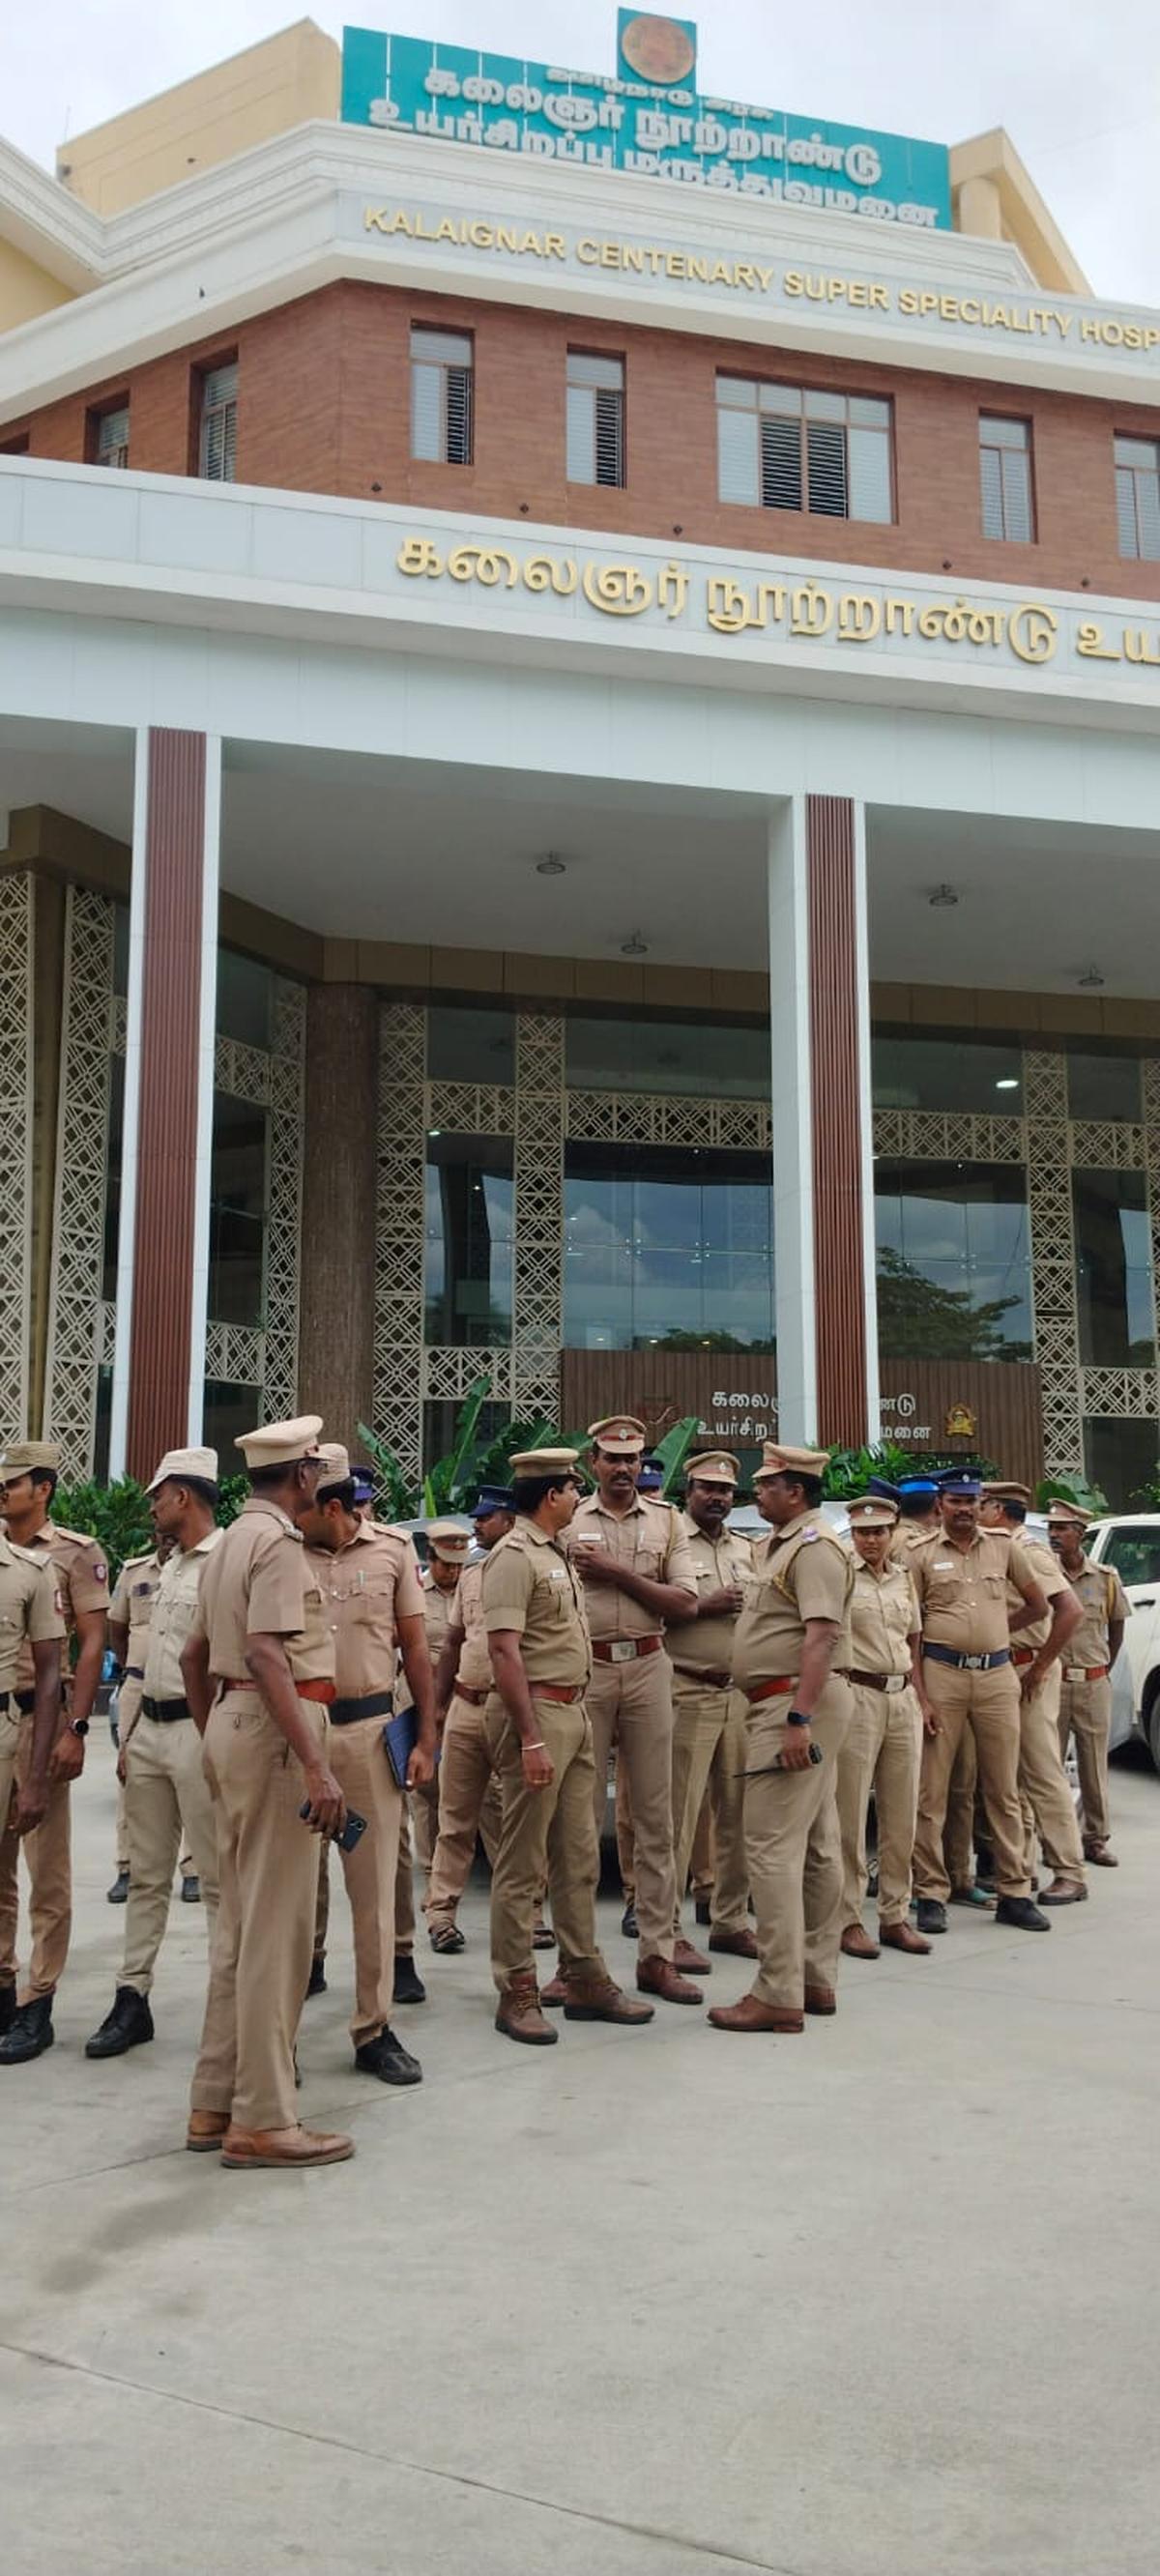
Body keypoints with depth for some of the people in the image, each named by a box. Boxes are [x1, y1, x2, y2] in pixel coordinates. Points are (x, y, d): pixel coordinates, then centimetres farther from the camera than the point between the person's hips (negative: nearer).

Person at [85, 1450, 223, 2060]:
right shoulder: (169, 1567, 16)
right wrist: (133, 1733, 19)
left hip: (198, 1730, -9)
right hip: (150, 1729, 9)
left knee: (216, 1876, -1)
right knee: (146, 1874, 13)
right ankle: (132, 1998, 21)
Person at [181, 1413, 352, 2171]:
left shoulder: (233, 1540, 18)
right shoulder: (279, 1541, -12)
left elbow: (195, 1654, 22)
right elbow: (267, 1654, -23)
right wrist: (314, 1765, -28)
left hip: (231, 1722, 10)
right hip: (273, 1728, -10)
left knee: (242, 1923, 14)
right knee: (277, 1925, -5)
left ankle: (216, 2104, 21)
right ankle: (262, 2120, 1)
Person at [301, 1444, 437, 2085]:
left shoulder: (392, 1550, 3)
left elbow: (414, 1649, 8)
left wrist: (426, 1738, 2)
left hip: (369, 1728, 1)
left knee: (374, 1885, 6)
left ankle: (374, 2030, 17)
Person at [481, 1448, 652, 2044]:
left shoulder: (558, 1553, 16)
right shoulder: (514, 1556, -13)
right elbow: (504, 1651, -20)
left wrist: (576, 1715, 16)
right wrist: (530, 1740, -23)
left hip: (573, 1711, 9)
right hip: (536, 1711, -9)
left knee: (579, 1857, 14)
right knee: (523, 1864, -2)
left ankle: (585, 1979, 23)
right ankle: (517, 1994, 5)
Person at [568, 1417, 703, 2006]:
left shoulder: (665, 1520, 10)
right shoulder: (569, 1521, 5)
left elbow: (685, 1603, 1)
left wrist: (617, 1573, -8)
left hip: (647, 1669, 2)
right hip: (584, 1669, -2)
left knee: (655, 1817, 5)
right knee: (581, 1814, 2)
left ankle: (657, 1954, 12)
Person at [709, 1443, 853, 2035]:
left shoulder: (816, 1548, -14)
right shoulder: (776, 1545, 19)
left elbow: (819, 1637, -23)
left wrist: (798, 1718, -29)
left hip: (795, 1702, -11)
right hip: (793, 1706, 11)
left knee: (773, 1846, -11)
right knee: (817, 1845, 13)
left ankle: (778, 1995, -9)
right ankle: (817, 1979, 21)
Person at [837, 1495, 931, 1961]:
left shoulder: (904, 1578, 13)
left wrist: (918, 1696, 12)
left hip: (903, 1699, 6)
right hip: (857, 1696, -6)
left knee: (902, 1816, 9)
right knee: (851, 1815, -2)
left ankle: (895, 1915, 19)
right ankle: (849, 1919, 5)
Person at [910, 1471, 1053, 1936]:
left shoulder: (1004, 1548, 9)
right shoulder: (923, 1556, 1)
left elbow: (1039, 1605, 20)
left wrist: (996, 1628, 11)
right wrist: (919, 1697, -9)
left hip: (998, 1675, 2)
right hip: (942, 1674, -2)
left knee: (1004, 1790, 7)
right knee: (931, 1790, -1)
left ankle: (1014, 1893, 16)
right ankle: (931, 1894, 8)